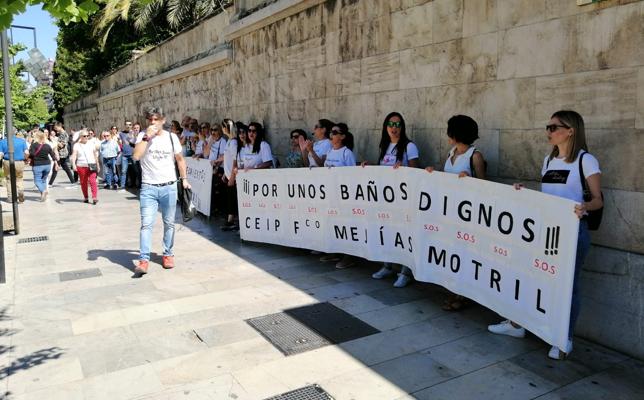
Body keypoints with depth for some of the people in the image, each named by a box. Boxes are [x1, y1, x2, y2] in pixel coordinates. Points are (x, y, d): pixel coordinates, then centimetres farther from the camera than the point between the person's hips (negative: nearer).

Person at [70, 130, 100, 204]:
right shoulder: (77, 145, 0)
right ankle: (86, 197, 20)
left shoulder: (91, 144, 8)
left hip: (92, 166, 0)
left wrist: (97, 165, 18)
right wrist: (73, 164, -25)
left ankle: (95, 198, -17)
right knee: (83, 183, 8)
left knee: (92, 181, -14)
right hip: (81, 166, 0)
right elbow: (74, 155, -10)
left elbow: (95, 155, 15)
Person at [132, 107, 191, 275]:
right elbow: (136, 156, -15)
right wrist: (147, 137, -17)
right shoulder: (143, 136, 1)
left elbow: (179, 159, 16)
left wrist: (184, 179, 12)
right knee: (146, 224, -8)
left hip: (169, 187, 2)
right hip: (148, 187, -1)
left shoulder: (172, 137, 6)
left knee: (169, 223, 9)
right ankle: (144, 259, -6)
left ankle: (168, 254, 23)